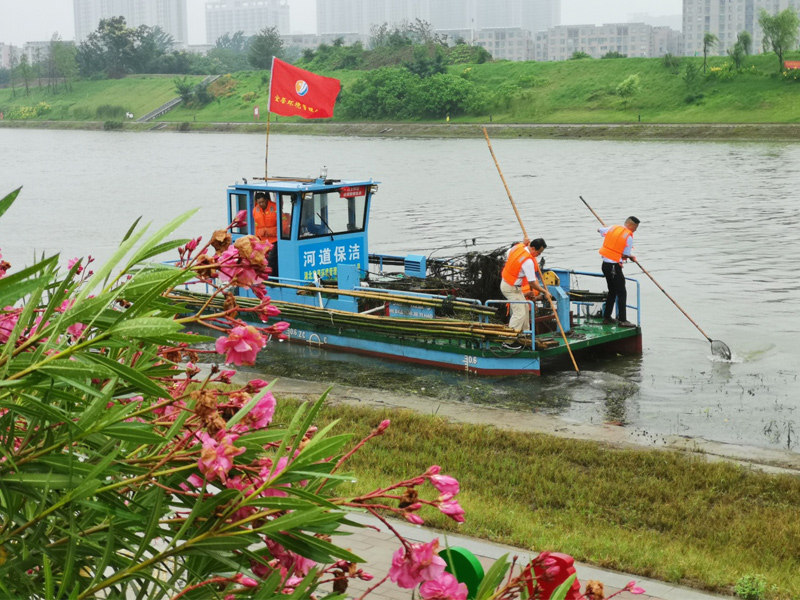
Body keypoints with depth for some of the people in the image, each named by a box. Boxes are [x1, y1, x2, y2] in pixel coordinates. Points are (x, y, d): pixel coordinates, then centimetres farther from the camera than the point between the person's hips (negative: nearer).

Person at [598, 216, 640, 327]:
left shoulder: (613, 228, 7)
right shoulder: (628, 236, -13)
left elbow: (600, 230, 25)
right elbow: (626, 255, -10)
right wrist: (633, 257, 11)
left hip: (605, 264, 8)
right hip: (614, 266, -8)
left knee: (612, 291, 19)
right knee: (622, 293, -3)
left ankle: (606, 317, 23)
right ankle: (622, 320, -4)